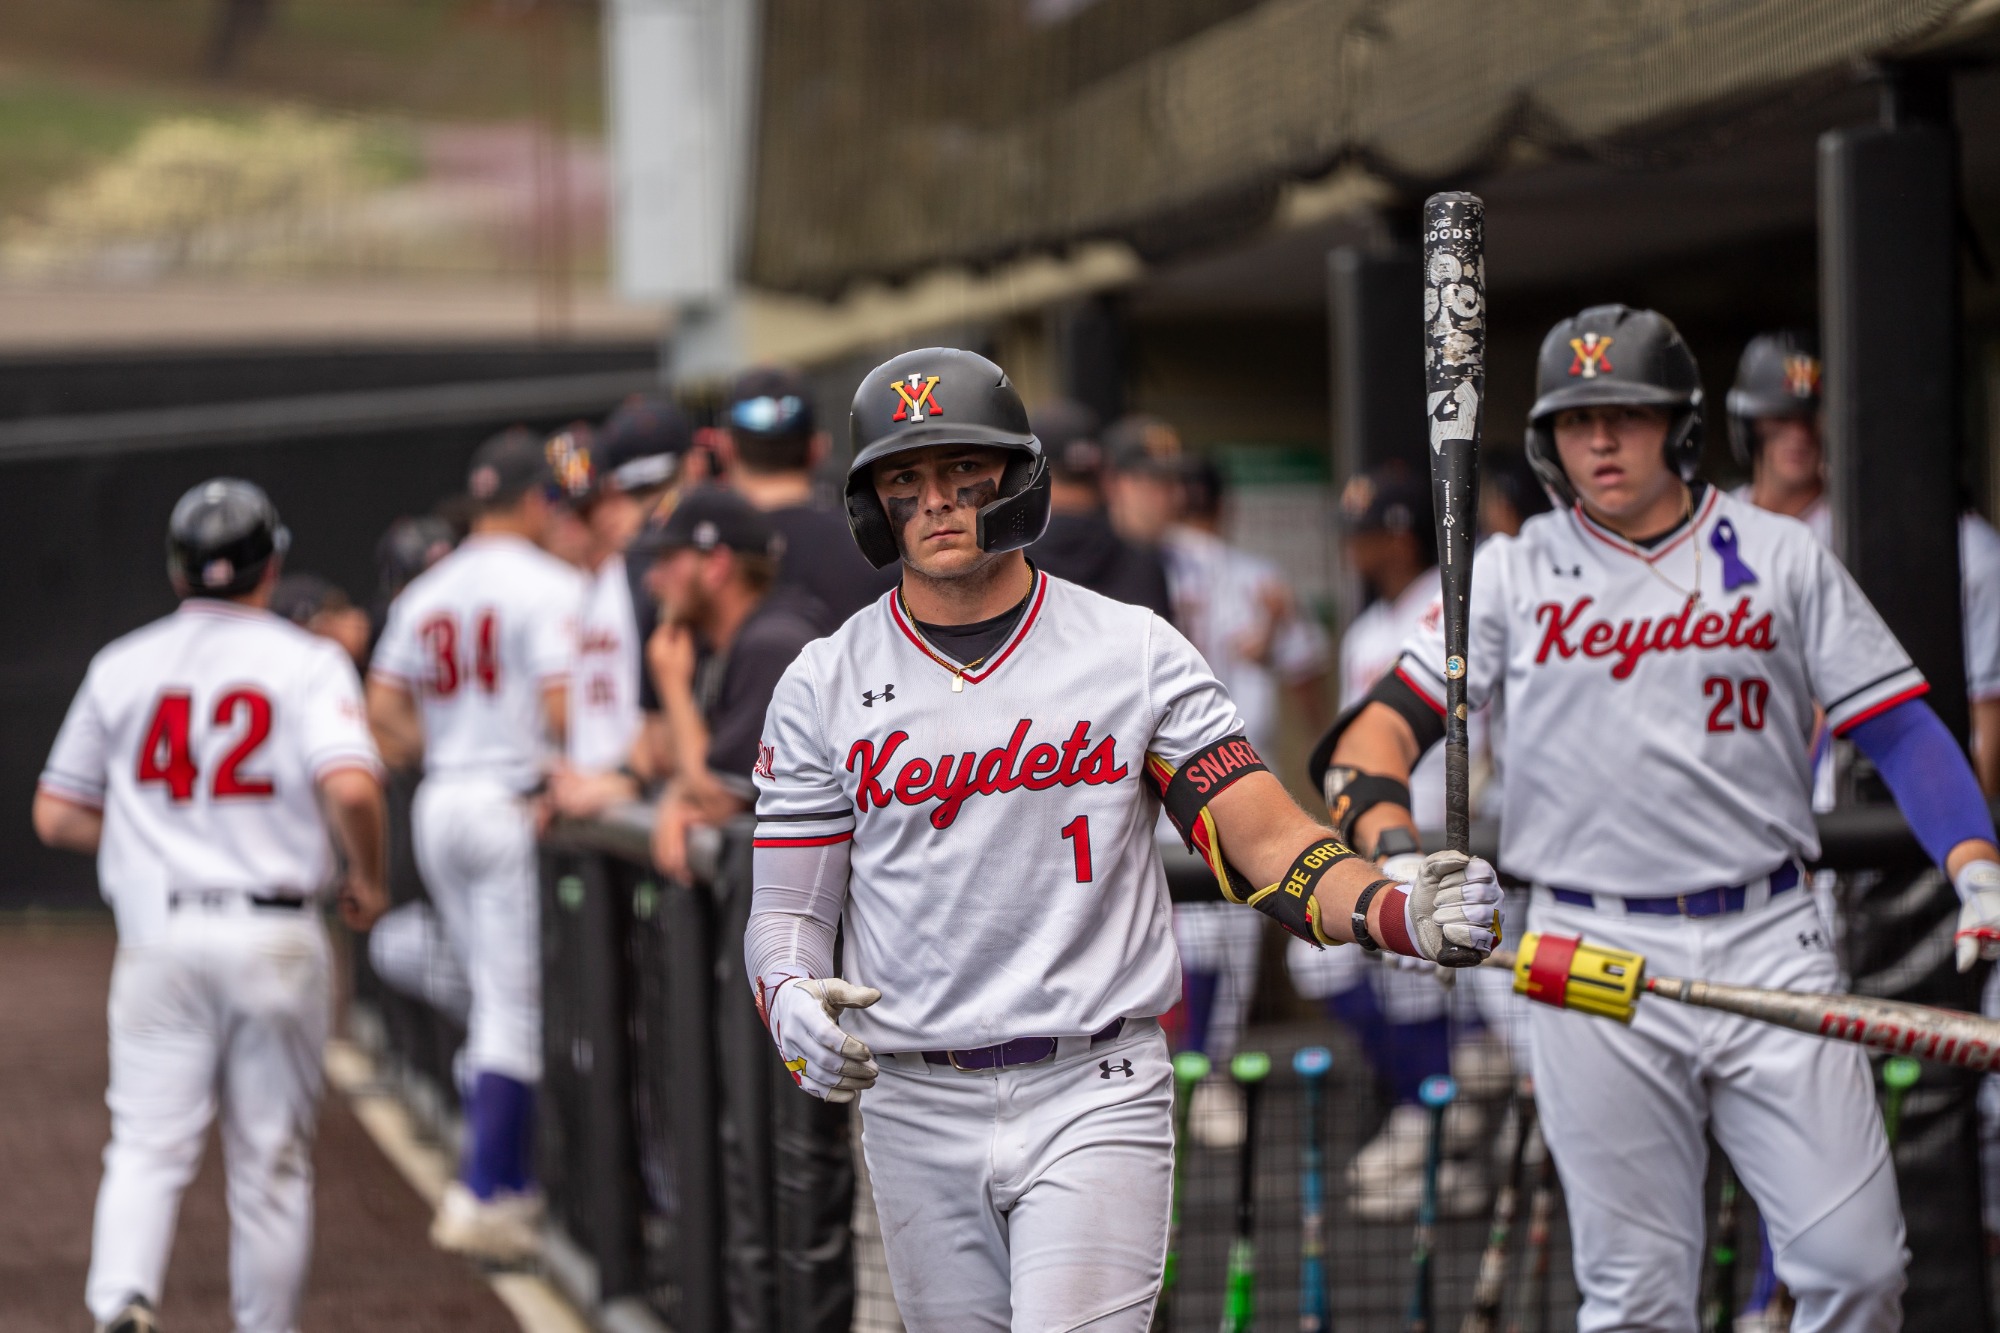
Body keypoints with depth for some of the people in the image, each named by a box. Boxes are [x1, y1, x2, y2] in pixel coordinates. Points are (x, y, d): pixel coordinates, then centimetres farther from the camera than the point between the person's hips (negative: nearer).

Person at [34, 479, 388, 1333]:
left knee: (148, 1144, 1)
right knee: (272, 1158, 8)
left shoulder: (121, 666, 7)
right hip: (275, 934, -2)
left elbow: (55, 818, 10)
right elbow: (351, 787, -19)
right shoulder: (307, 663, -2)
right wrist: (365, 878, -2)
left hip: (157, 933, 2)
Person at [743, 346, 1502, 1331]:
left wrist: (1404, 914, -24)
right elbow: (787, 908, 3)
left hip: (1094, 1097, -2)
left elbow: (1262, 838, -5)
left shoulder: (1136, 652, 1)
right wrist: (792, 1006, -20)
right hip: (915, 1108, 2)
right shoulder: (823, 687, 4)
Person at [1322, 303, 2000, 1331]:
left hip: (1769, 941, 0)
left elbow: (1898, 726, 6)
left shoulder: (1782, 558, 9)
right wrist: (1393, 845, -20)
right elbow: (1384, 722, 1)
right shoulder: (1511, 574, 8)